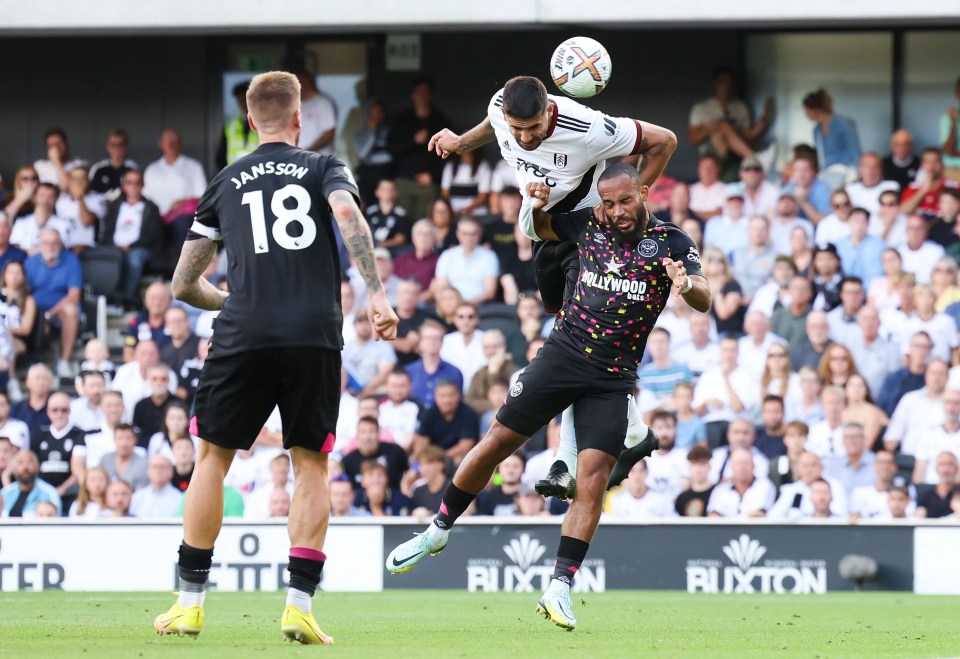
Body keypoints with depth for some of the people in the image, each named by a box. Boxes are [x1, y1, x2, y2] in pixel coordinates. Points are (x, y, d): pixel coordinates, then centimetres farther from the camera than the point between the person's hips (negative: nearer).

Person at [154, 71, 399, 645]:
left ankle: (191, 601, 13)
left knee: (213, 457, 13)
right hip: (316, 334, -1)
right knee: (312, 464, 9)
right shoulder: (323, 169, 13)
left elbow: (184, 284, 22)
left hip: (244, 335, 1)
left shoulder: (225, 184, 19)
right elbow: (348, 215, -11)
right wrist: (377, 295, -14)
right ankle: (299, 604, 0)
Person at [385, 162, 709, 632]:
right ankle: (438, 531, 21)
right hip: (563, 355, 2)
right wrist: (535, 205, -3)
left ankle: (560, 588, -10)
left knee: (593, 478, -12)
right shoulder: (589, 225, 2)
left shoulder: (671, 243, -5)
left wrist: (688, 285, -41)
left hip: (614, 378, -2)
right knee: (498, 442, 1)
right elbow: (535, 227, 20)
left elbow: (704, 302, -17)